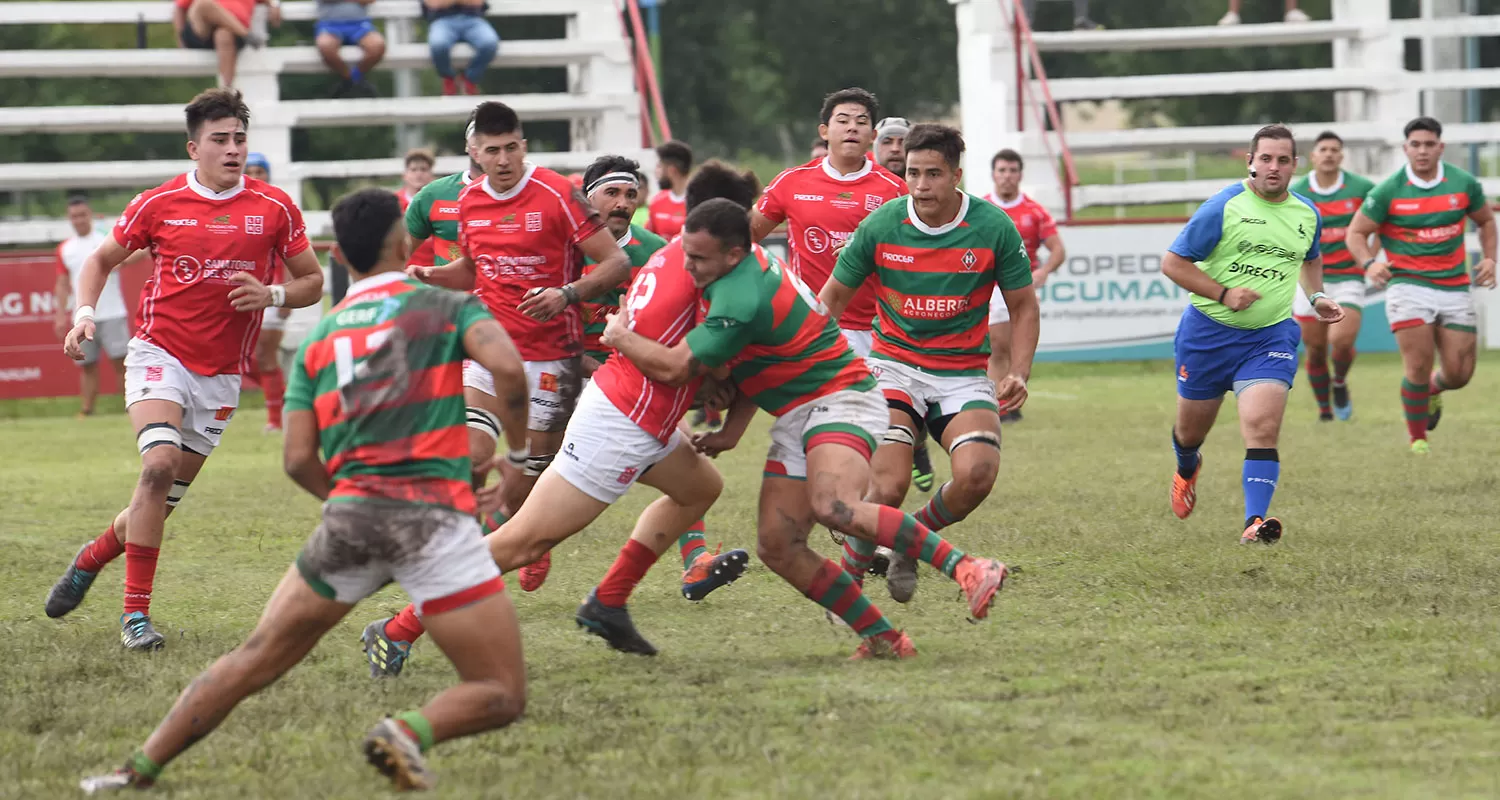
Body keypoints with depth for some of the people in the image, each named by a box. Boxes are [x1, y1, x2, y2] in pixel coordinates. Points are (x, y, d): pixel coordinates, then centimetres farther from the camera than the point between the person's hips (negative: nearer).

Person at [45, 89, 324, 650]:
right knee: (159, 465, -25)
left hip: (221, 374, 3)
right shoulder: (159, 204, -2)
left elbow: (312, 281, 7)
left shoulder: (275, 209, -1)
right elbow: (102, 260, 11)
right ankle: (136, 613, -18)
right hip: (159, 355, -3)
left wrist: (272, 295, -13)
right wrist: (84, 315, -6)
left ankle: (90, 559, 37)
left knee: (166, 497, 7)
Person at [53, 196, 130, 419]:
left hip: (112, 314, -4)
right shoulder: (65, 249, 13)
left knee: (121, 362, -8)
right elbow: (63, 284, 16)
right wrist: (61, 315, 8)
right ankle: (86, 411, 8)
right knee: (87, 366, 5)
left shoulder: (107, 239, 1)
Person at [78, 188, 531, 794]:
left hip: (350, 515, 4)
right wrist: (522, 452, 1)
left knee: (255, 659, 18)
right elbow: (507, 366, -14)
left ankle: (138, 770, 17)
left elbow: (299, 460, 10)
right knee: (501, 697, 2)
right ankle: (409, 733, -25)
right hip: (434, 514, -4)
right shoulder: (447, 306, 7)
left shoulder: (319, 337, 17)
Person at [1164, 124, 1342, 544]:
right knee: (1190, 431, 14)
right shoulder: (1224, 207, -11)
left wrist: (1316, 296, 12)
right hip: (1207, 332, -1)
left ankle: (1256, 521, -25)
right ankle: (1187, 468, 50)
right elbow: (1172, 262, -10)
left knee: (1263, 427, -20)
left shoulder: (1307, 214, 6)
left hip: (1270, 337, 1)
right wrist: (1223, 294, -18)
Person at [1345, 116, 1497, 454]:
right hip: (1408, 285, -3)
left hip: (1455, 288, 3)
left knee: (1459, 374, 2)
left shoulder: (1464, 184, 1)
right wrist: (1369, 263, -20)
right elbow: (1356, 233, 0)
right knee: (1418, 365, -15)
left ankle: (1432, 390, 38)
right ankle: (1418, 440, 3)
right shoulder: (1388, 191, -6)